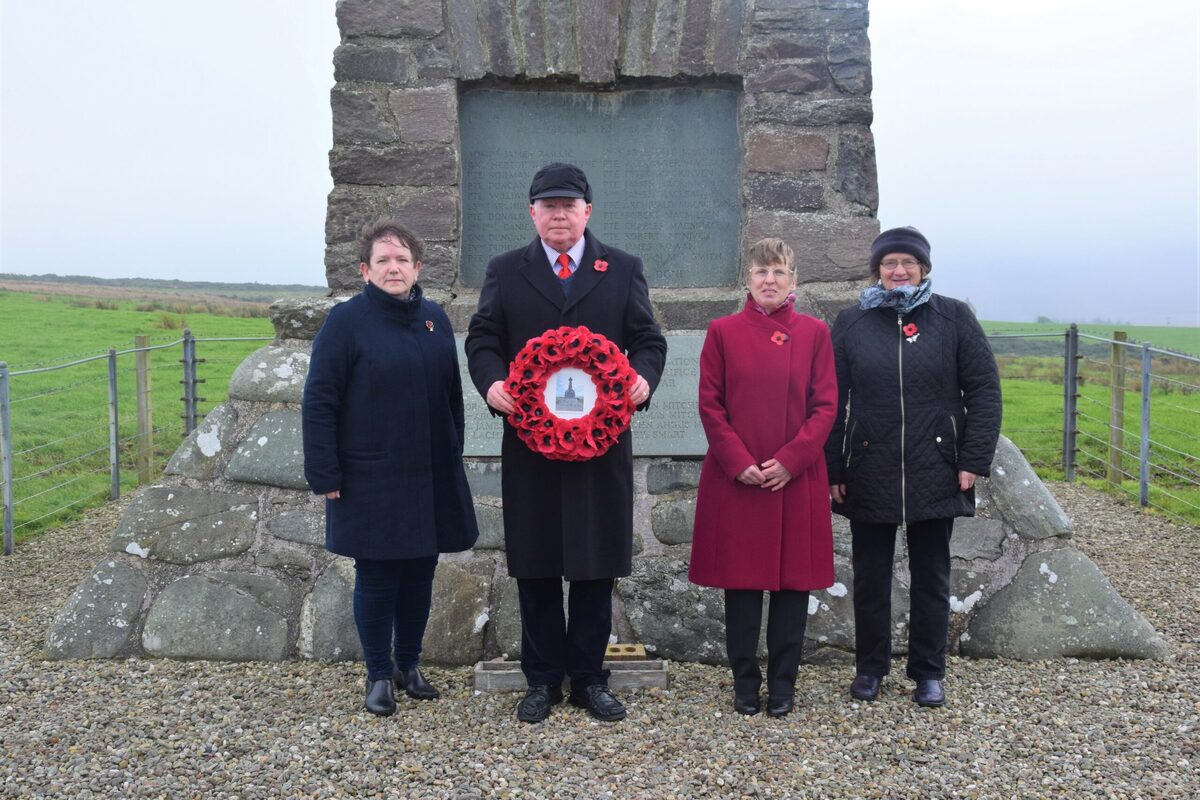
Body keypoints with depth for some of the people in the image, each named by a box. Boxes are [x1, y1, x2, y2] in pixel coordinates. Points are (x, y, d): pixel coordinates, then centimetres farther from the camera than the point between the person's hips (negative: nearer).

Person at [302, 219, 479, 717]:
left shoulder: (434, 319, 7)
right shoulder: (346, 321, -8)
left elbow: (452, 394, 14)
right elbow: (319, 402, -9)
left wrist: (453, 458, 13)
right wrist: (324, 474, -13)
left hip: (431, 478, 5)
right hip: (371, 482, -5)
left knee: (420, 573, 13)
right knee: (376, 578, 5)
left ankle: (409, 664, 31)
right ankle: (380, 675, 22)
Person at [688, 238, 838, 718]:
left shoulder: (814, 332, 4)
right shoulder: (723, 332, 3)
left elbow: (825, 406, 1)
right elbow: (710, 405, 0)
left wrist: (790, 460, -10)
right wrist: (739, 462, -10)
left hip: (796, 478, 1)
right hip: (735, 479, 0)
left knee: (794, 578, 6)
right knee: (741, 578, 5)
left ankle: (783, 682, 19)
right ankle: (745, 681, 19)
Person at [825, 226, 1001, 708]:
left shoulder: (954, 318, 2)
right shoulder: (851, 323, 4)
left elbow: (984, 390, 0)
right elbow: (832, 401, 3)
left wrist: (974, 461, -7)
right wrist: (832, 470, -2)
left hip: (934, 473, 0)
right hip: (869, 475, 1)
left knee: (931, 576, 10)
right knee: (870, 575, 10)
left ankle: (929, 672, 23)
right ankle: (870, 667, 25)